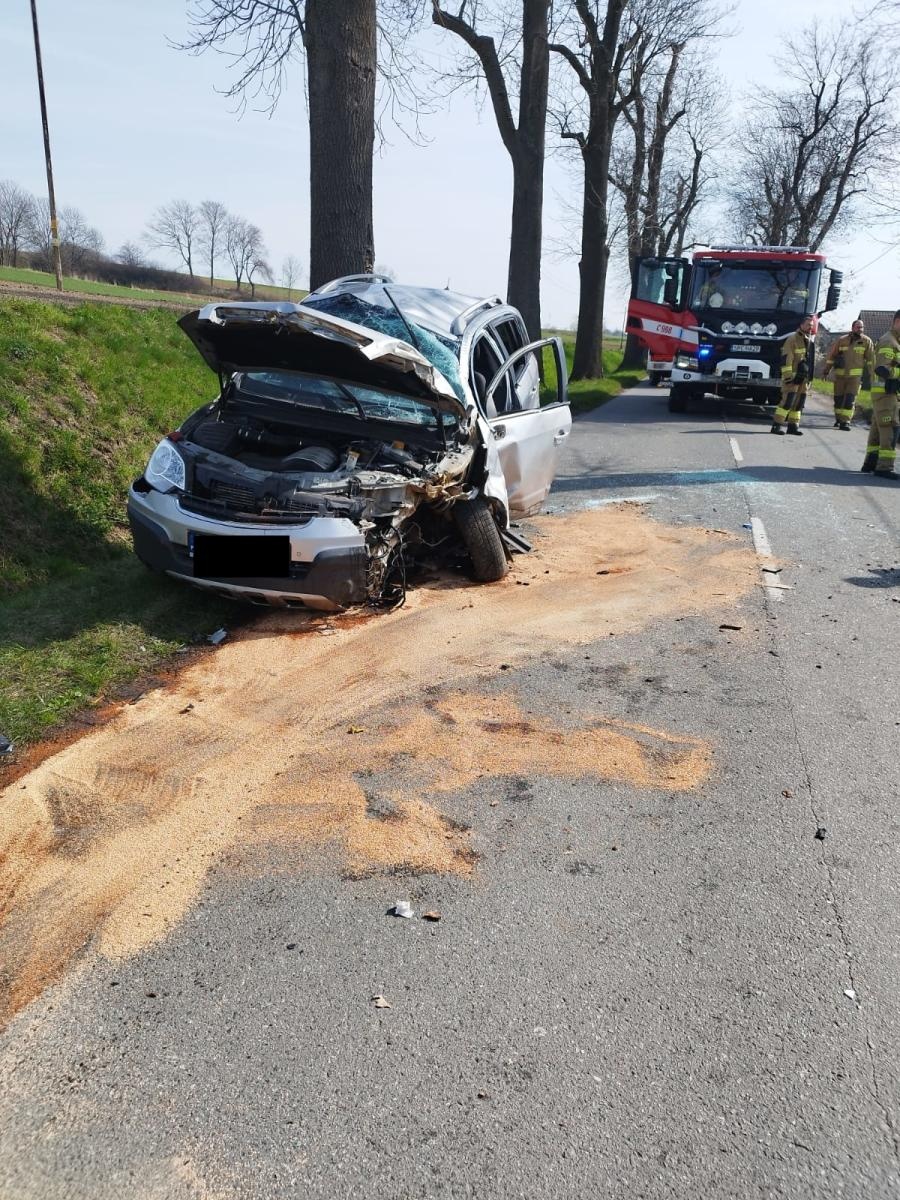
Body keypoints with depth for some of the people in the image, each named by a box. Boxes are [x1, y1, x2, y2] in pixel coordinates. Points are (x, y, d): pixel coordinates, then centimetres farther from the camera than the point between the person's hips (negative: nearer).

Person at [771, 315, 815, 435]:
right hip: (792, 376, -8)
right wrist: (787, 376, -21)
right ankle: (777, 425, -14)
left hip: (802, 378, 8)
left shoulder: (810, 342, 18)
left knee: (799, 401, 6)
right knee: (788, 399, -15)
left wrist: (809, 376, 24)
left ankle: (793, 425, 12)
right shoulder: (792, 339, -8)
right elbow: (786, 359, -15)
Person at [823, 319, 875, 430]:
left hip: (856, 375, -2)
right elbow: (831, 356, 8)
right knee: (838, 398, 8)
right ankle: (838, 419, 26)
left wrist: (869, 375, -2)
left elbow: (871, 359, 2)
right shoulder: (842, 340, 3)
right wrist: (826, 371, 7)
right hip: (840, 374, 2)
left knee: (850, 399, -9)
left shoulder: (867, 341, 1)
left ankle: (845, 421, -8)